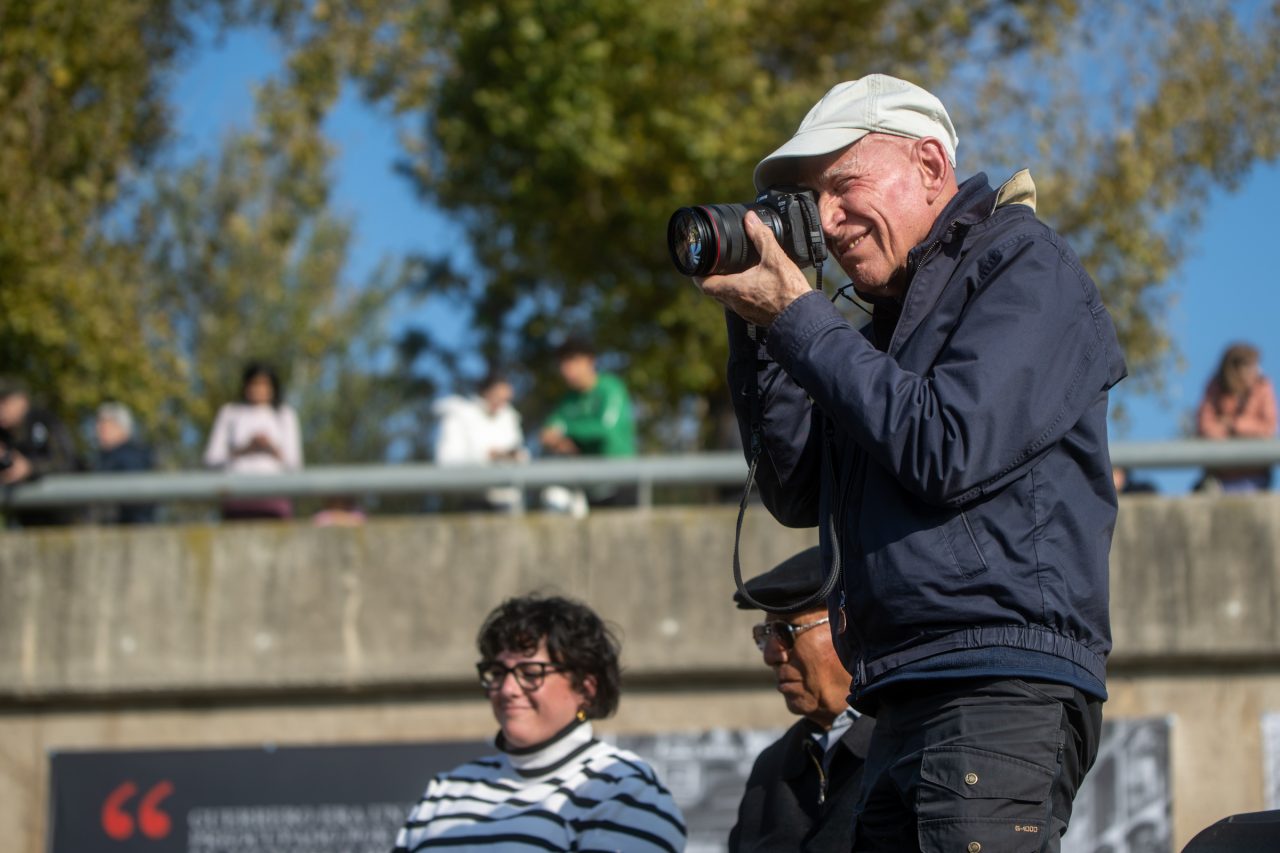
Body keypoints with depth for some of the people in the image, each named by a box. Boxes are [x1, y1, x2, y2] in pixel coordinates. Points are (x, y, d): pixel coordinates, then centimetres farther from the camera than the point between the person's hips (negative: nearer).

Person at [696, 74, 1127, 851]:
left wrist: (798, 318, -5)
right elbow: (797, 492, 18)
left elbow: (952, 452, -14)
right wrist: (760, 327, 8)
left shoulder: (1024, 264, 0)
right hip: (908, 707, 8)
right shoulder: (897, 316, 24)